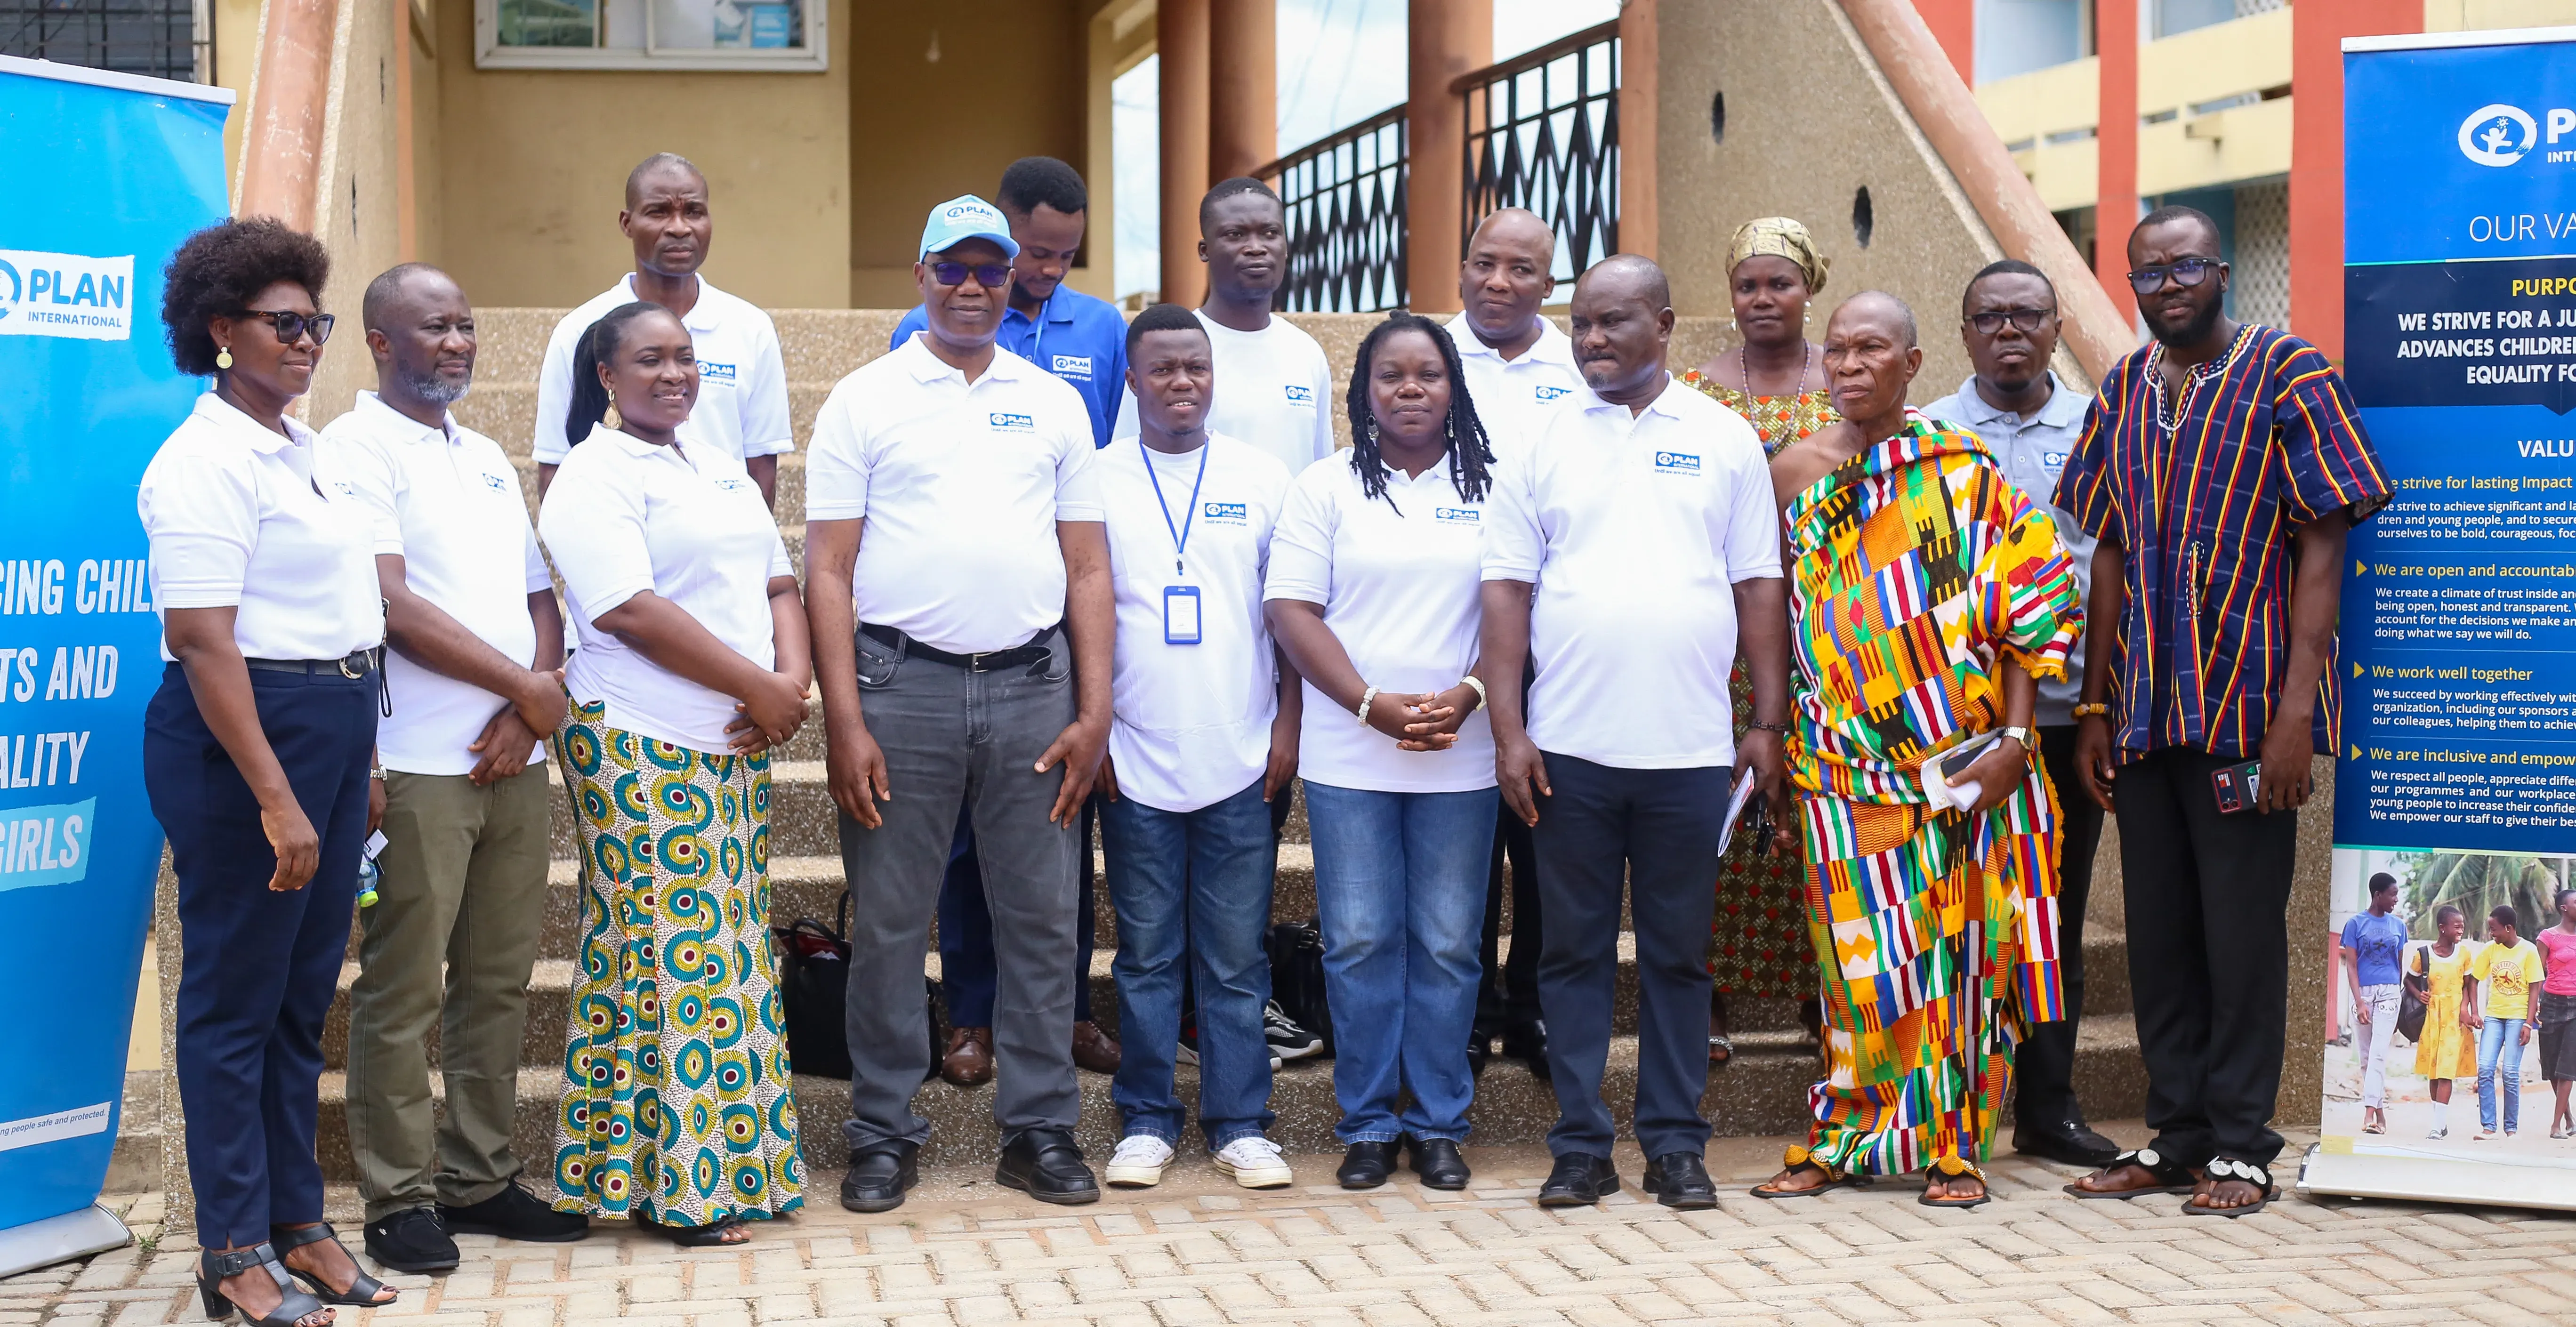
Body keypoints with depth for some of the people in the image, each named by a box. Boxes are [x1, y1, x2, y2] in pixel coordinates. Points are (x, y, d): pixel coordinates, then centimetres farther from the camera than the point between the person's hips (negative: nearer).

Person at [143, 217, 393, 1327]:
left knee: (305, 990, 14)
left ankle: (298, 1223, 24)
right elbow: (204, 644, -20)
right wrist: (276, 799, -23)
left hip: (335, 727, 9)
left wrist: (357, 767, 18)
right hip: (242, 734, -9)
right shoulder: (203, 464, -14)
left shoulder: (303, 447, 14)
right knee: (235, 994, 0)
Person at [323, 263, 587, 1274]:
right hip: (420, 764, -7)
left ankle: (479, 1177, 21)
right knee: (404, 990, -1)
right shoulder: (359, 449, -5)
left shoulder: (488, 458, 19)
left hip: (514, 756, 7)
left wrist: (531, 708, -2)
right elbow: (392, 606, -15)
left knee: (500, 979, 11)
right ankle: (400, 1199, 7)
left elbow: (541, 597, 17)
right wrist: (525, 685, -10)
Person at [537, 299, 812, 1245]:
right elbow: (632, 611, -18)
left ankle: (728, 1162, 16)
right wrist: (759, 688, -15)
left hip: (734, 747, 8)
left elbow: (777, 582, 17)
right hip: (642, 750, -8)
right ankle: (675, 1186, -1)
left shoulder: (720, 469, 19)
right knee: (668, 954, -7)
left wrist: (795, 677, -3)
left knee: (730, 948, 9)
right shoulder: (594, 479, -7)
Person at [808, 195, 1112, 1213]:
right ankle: (884, 1134, 13)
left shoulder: (1053, 402, 13)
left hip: (1033, 683, 2)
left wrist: (1093, 711, 2)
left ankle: (1041, 1129, 15)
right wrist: (844, 722, -9)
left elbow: (1088, 568, 11)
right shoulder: (864, 400, 5)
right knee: (888, 923, 2)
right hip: (902, 683, -2)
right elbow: (829, 571, 0)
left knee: (1043, 917, 5)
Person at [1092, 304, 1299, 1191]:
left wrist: (1288, 725, 1)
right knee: (1147, 953, 5)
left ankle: (1240, 1124, 11)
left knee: (1237, 957, 4)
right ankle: (1146, 1121, 14)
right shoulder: (1096, 479, 4)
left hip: (1242, 758, 0)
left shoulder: (1262, 480, 7)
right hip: (1135, 759, 0)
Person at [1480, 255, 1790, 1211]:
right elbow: (1507, 587, 3)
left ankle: (1675, 1143, 15)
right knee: (1576, 951, 5)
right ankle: (1581, 1145, 13)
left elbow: (1757, 586, 7)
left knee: (1678, 953, 7)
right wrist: (1508, 730, -4)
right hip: (1569, 746, 0)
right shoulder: (1545, 441, 6)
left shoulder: (1722, 439, 7)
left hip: (1690, 746, 0)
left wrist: (1770, 721, 2)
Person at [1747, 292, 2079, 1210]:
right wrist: (1777, 738, 7)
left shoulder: (1969, 475, 0)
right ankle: (1844, 1140, 12)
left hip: (1965, 762, -1)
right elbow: (1776, 619, 11)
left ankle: (1953, 1147, 12)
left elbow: (2027, 608, -2)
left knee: (1960, 946, 3)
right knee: (1862, 952, 2)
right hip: (1847, 763, 1)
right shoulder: (1798, 477, 7)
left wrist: (2015, 739, -9)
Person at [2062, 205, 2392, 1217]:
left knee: (2242, 926, 0)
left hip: (2246, 704, -5)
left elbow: (2322, 546, -8)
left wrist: (2296, 709, -15)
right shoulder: (2122, 393, 12)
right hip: (2144, 709, 5)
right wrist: (2095, 706, 9)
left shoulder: (2288, 374, -4)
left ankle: (2241, 1145, 9)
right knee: (2158, 927, 10)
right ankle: (2174, 1134, 20)